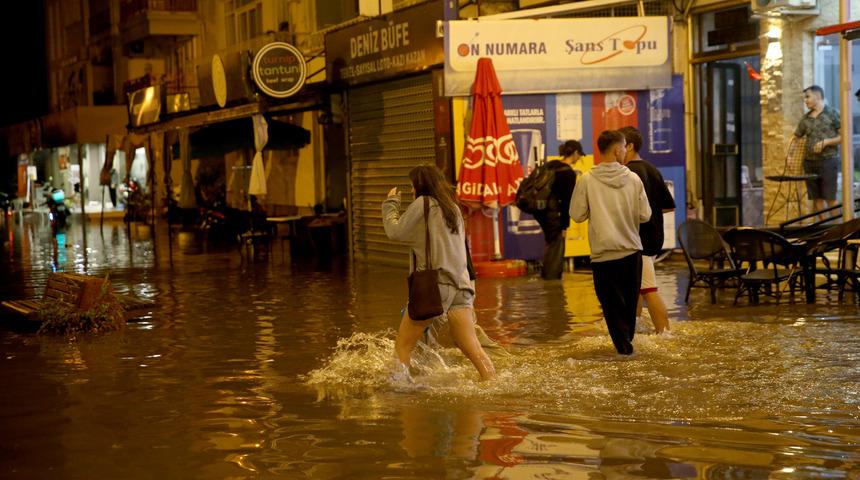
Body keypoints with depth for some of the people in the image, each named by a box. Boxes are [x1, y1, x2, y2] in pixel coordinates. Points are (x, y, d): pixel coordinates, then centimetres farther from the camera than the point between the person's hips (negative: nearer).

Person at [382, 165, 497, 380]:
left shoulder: (423, 203, -4)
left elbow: (395, 232, 0)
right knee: (472, 348, 2)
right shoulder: (453, 207, 18)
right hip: (459, 285, 6)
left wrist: (391, 202, 11)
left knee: (402, 345, 5)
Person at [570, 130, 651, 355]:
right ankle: (628, 338, 29)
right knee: (630, 300, 18)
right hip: (632, 251, 2)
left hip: (603, 254, -2)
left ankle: (624, 344, 3)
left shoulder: (587, 180, -9)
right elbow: (645, 215, 0)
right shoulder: (633, 179, -5)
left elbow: (577, 215, -5)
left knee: (611, 302, 7)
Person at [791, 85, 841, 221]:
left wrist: (826, 142, -15)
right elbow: (795, 137, 20)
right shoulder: (805, 118, 13)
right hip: (809, 162, 5)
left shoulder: (833, 114, -1)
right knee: (816, 198, 5)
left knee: (830, 198, -9)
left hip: (828, 160, -5)